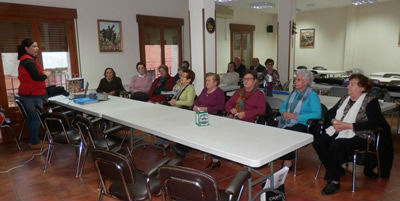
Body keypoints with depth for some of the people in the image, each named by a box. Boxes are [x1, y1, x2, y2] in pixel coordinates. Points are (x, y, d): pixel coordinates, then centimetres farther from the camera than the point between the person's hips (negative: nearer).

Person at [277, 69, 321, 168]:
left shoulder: (312, 95, -1)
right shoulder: (293, 92, 21)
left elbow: (317, 114, -14)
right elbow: (283, 106, 25)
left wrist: (296, 116, -18)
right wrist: (284, 113, -1)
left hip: (301, 124, -6)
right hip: (286, 123, 6)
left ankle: (287, 162, -14)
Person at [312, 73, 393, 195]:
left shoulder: (371, 102, -2)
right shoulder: (345, 99, 18)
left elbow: (374, 123, -13)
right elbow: (330, 113, 20)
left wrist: (348, 125, -18)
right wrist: (334, 121, -4)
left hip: (358, 135, -6)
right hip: (337, 131, 7)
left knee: (335, 146, -33)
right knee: (318, 142, -18)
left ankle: (334, 181, -17)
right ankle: (337, 170, 0)